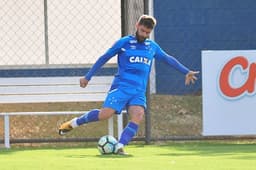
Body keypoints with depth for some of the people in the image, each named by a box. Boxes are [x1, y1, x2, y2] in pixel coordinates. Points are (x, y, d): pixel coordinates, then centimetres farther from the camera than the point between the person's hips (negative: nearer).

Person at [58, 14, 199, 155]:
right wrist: (87, 77, 9)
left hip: (139, 92, 4)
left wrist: (186, 72, 25)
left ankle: (120, 146, -27)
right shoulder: (124, 43, 4)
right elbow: (104, 58, 9)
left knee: (138, 116, -24)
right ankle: (74, 123, 1)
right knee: (105, 113, -20)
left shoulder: (152, 47, 16)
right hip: (121, 87, -4)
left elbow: (169, 59, 28)